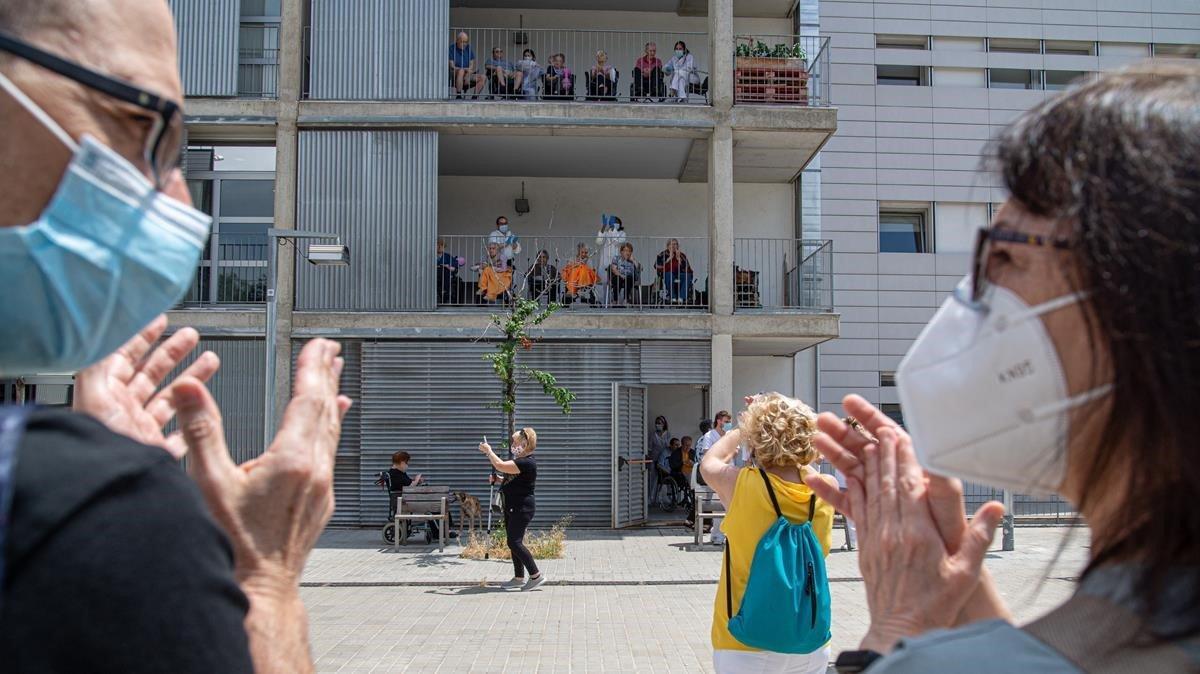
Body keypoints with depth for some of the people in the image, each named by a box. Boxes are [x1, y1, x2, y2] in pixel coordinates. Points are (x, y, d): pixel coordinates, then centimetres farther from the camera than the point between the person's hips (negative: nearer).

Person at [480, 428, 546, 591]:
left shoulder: (527, 463, -19)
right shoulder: (519, 462, 16)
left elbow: (500, 465, -26)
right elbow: (510, 481, 28)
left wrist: (488, 450, -10)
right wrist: (497, 479, 9)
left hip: (522, 509, -11)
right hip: (512, 508, 11)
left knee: (514, 542, -12)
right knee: (514, 542, 12)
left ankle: (536, 575, -7)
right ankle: (519, 578, 19)